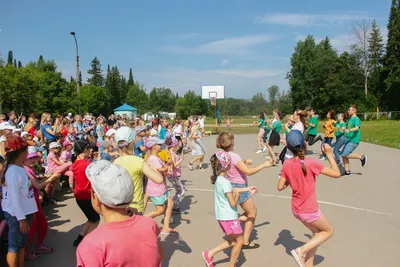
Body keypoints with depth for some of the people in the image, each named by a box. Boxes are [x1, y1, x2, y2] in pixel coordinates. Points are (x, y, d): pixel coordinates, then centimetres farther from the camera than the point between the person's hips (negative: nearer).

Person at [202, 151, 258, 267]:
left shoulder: (218, 179, 4)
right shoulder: (225, 182, -25)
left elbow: (231, 190, 18)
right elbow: (233, 203, -22)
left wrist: (248, 189, 20)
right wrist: (237, 195, -2)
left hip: (222, 216, 9)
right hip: (229, 217, -9)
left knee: (232, 241, 23)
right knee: (239, 241, 10)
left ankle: (209, 253, 20)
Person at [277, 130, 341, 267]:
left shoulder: (287, 164, -8)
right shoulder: (311, 163, -24)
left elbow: (280, 187, -3)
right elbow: (336, 174, -15)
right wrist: (329, 154, -7)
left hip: (297, 209, 6)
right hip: (310, 211, -6)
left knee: (317, 232, 27)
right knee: (329, 230, 21)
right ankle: (301, 250, 6)